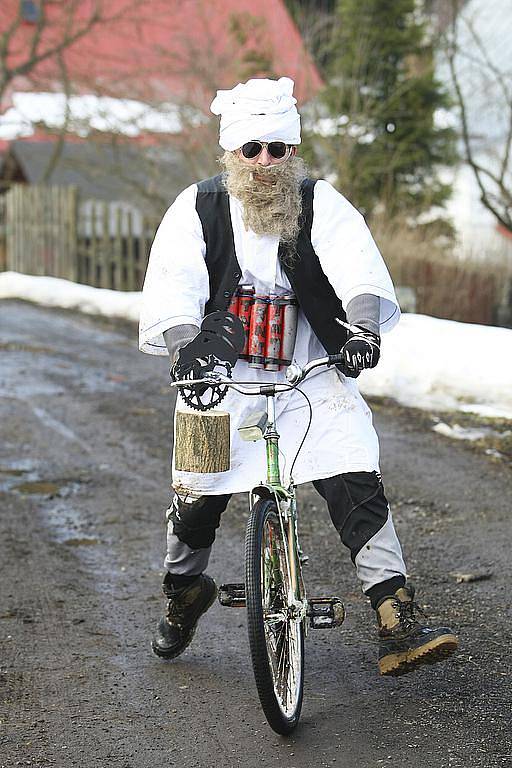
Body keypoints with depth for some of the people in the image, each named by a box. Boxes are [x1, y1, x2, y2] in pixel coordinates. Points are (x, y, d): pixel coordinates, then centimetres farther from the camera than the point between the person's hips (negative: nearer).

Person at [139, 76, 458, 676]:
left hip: (312, 379, 0)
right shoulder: (198, 208, -1)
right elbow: (173, 289, -11)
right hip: (224, 379, 1)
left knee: (358, 486, -13)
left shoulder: (321, 204, -2)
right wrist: (186, 349, -28)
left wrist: (363, 325, -36)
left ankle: (398, 630, -13)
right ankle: (183, 594, 34)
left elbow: (357, 266, -17)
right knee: (197, 497, 2)